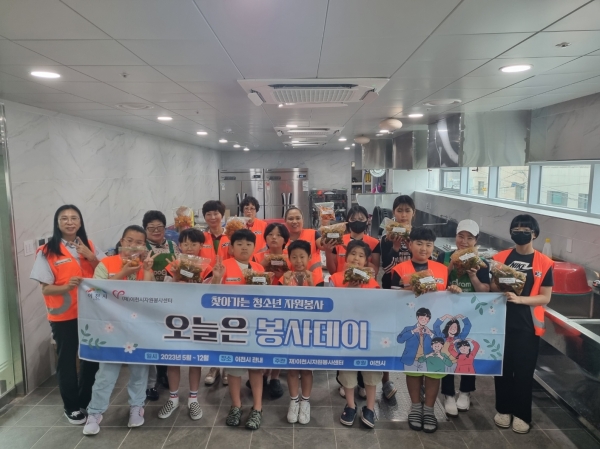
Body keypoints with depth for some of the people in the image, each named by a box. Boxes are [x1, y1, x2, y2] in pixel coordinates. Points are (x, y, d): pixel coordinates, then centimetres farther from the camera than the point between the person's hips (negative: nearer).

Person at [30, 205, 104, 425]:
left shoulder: (89, 246, 4)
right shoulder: (48, 251, -8)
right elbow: (45, 288, -9)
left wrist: (91, 257, -13)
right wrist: (66, 287, -29)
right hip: (63, 316, -3)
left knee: (91, 358, 12)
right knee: (67, 360, 8)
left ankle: (86, 401, 33)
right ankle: (71, 406, 26)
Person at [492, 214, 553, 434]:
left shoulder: (544, 263, -4)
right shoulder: (500, 258, 1)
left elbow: (545, 297, -5)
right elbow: (493, 290, 6)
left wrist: (519, 299, -20)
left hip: (528, 325, -1)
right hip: (502, 322, 2)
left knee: (524, 370, 7)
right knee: (503, 367, 9)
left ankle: (522, 414, 23)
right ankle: (504, 409, 27)